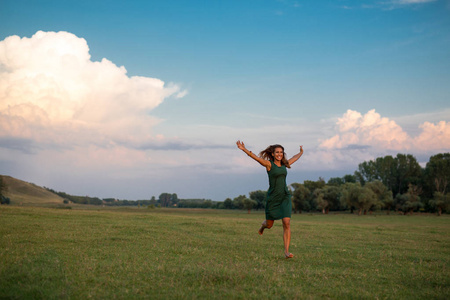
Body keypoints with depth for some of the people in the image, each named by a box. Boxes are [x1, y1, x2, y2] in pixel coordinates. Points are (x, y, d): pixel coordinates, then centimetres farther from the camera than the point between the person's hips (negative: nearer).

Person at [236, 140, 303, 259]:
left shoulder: (284, 164, 11)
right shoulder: (269, 164, -4)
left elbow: (294, 158, 32)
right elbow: (255, 157, -18)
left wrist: (301, 152, 49)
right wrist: (244, 149, -31)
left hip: (285, 197, 3)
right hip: (272, 198, -3)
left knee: (287, 222, -14)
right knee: (269, 225, 11)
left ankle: (286, 251, -13)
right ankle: (263, 225, 51)